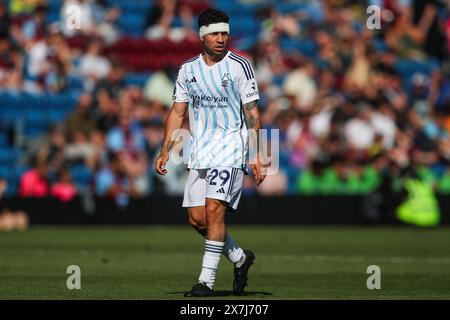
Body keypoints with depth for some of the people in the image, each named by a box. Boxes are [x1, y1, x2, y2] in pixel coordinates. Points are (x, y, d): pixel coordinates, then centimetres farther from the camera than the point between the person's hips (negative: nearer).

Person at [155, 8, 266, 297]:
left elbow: (252, 113, -5)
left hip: (230, 146, -5)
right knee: (197, 218, 0)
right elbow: (177, 112, 12)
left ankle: (207, 280, -12)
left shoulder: (240, 66, -5)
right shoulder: (188, 70, 8)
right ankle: (240, 258, 23)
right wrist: (166, 151, 4)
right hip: (199, 151, 5)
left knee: (214, 211, -17)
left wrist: (255, 156, -11)